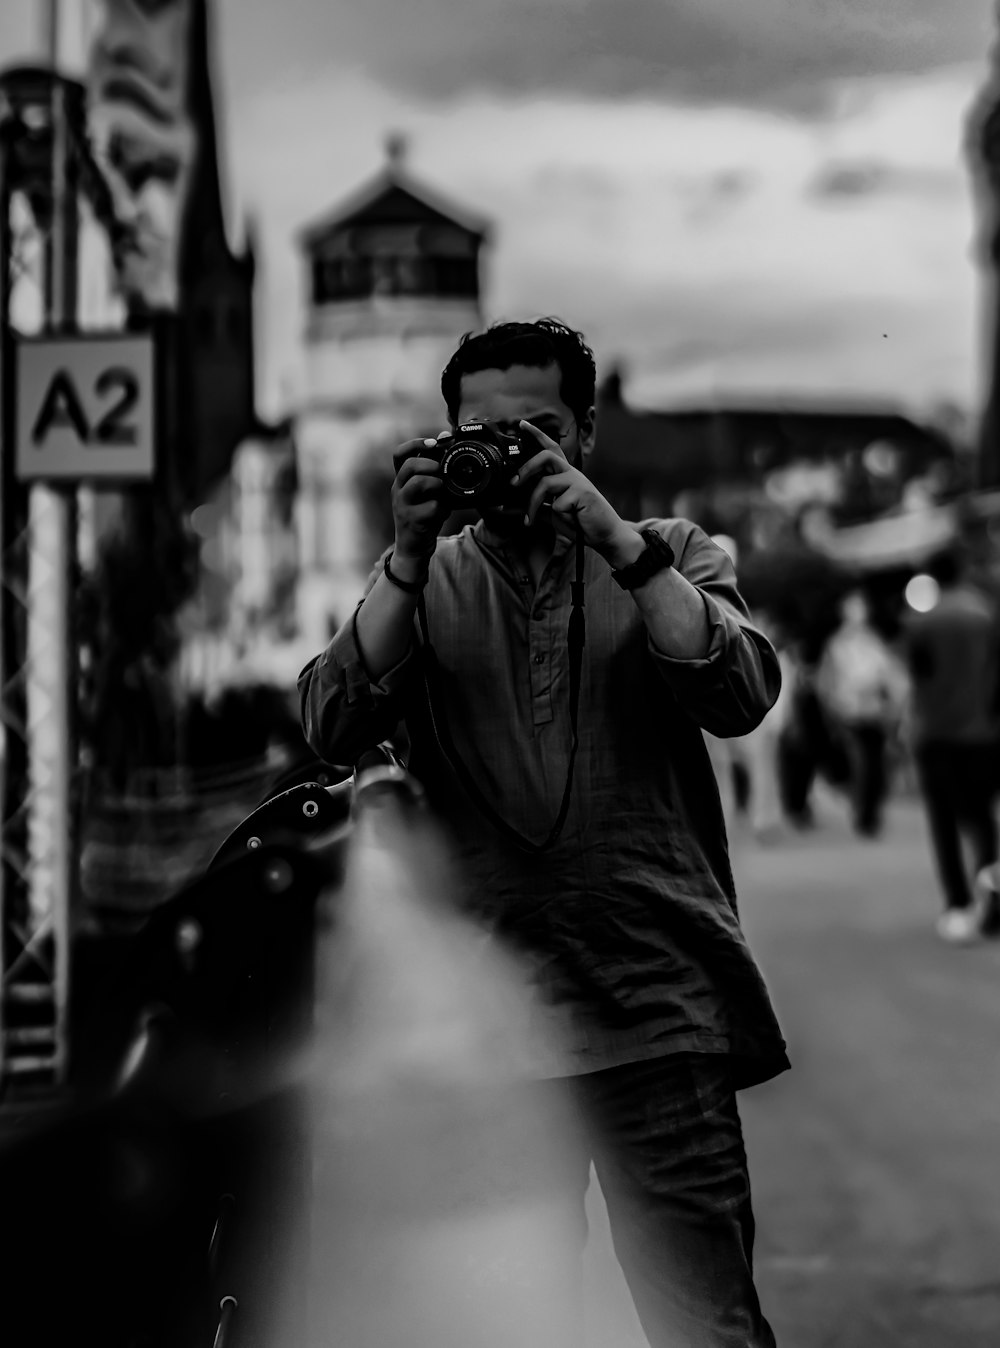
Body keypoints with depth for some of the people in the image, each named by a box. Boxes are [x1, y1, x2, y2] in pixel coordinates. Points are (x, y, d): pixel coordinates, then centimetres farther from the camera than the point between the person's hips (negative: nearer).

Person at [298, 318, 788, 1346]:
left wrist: (614, 539, -14)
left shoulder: (671, 557, 11)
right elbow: (332, 729, -4)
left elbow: (741, 696, -7)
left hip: (660, 1015, -1)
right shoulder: (420, 584, 12)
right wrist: (409, 557, -13)